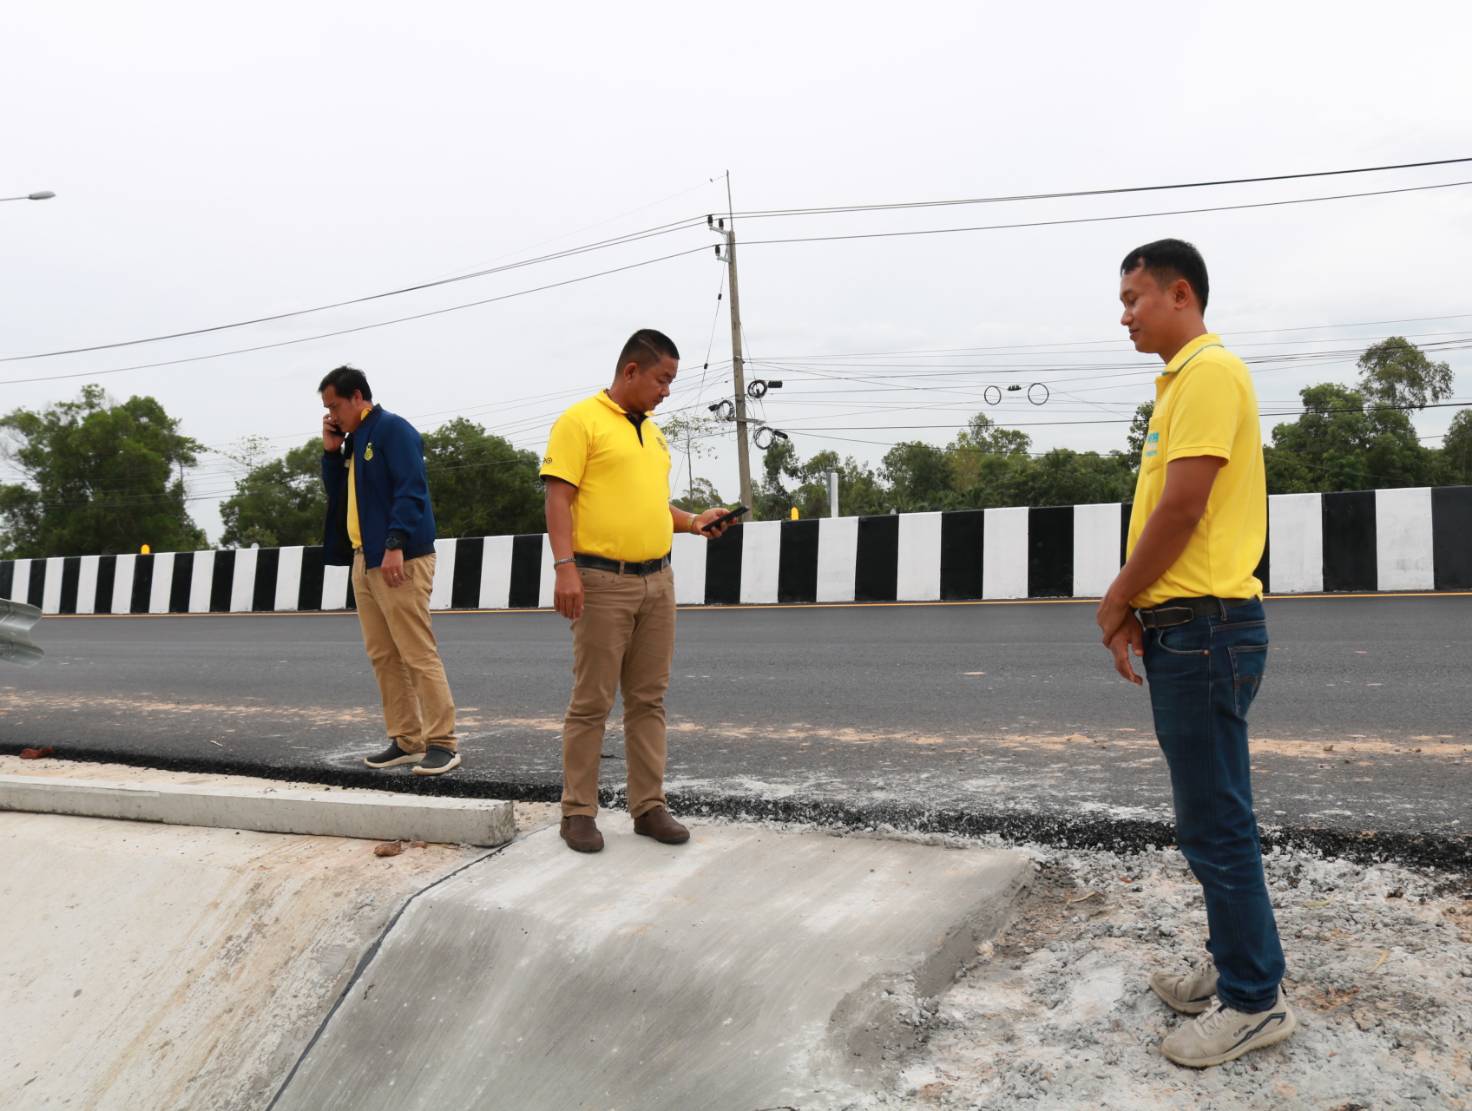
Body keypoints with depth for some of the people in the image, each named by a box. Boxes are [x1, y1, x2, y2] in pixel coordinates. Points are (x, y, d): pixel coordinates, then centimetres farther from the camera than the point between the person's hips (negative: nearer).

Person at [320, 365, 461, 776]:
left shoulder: (393, 429, -7)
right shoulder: (353, 439, 20)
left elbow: (411, 490, -16)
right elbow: (337, 492, 26)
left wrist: (396, 545, -23)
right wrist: (331, 451, 12)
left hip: (398, 558, -9)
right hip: (363, 558, 9)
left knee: (418, 654, -9)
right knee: (383, 656, 9)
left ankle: (442, 743, -5)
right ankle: (407, 740, 15)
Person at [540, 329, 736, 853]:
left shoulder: (653, 432, 18)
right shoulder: (581, 421, -6)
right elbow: (558, 497, -11)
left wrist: (693, 521, 10)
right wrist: (565, 567, -20)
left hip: (657, 580, 7)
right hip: (602, 582, -7)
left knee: (648, 700, 9)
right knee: (591, 702, 0)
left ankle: (649, 807, 17)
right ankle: (578, 811, 10)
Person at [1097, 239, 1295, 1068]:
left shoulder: (1210, 371, -13)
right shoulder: (1184, 379, 18)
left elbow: (1182, 507, -20)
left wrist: (1118, 598, -8)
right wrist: (1136, 608, 9)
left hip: (1205, 627, -10)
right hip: (1185, 625, 10)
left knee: (1216, 823, -2)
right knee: (1213, 815, 17)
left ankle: (1254, 1000, 11)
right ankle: (1237, 965, 30)